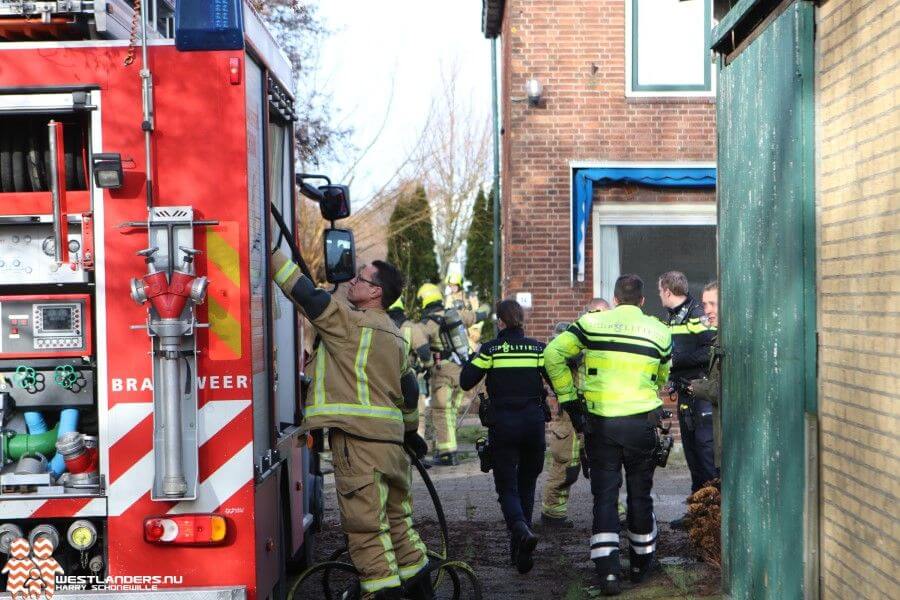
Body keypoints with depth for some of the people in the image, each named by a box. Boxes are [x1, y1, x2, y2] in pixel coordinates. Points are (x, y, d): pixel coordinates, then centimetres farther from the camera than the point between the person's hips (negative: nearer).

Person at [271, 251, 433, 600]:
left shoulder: (350, 322, -9)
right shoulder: (393, 335, 17)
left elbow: (306, 294, -12)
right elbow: (408, 388, 23)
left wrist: (272, 254, -6)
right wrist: (410, 431, 35)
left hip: (358, 440, -9)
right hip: (390, 437, 9)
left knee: (365, 522, -6)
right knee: (396, 516, 18)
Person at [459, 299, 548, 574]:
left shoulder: (490, 349, -3)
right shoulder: (538, 348, 2)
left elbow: (466, 381, -1)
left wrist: (474, 356, 13)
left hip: (502, 426, -2)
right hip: (534, 424, 2)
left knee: (507, 487, 2)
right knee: (527, 485, 16)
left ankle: (521, 528, -28)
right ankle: (520, 551, 16)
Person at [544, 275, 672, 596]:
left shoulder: (592, 323, -1)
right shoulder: (660, 331, 3)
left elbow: (553, 354, -5)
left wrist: (567, 398, 0)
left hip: (600, 424, -1)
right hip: (642, 423, 1)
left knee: (605, 496, 4)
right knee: (640, 494, 15)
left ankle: (608, 570, -6)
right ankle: (641, 563, 29)